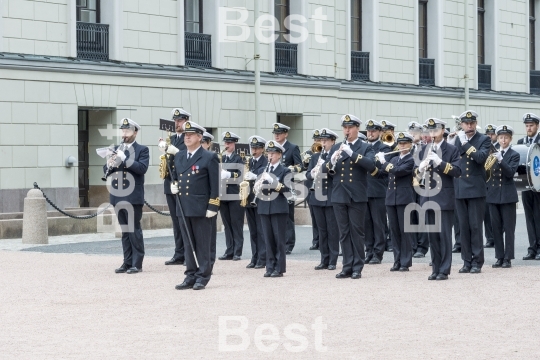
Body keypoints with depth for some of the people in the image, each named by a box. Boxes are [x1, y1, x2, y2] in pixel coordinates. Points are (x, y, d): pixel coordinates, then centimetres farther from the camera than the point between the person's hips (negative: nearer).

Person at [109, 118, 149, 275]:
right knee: (125, 230, 10)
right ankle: (127, 262, 14)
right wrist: (109, 165, -9)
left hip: (133, 196, -5)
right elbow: (106, 170, 13)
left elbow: (142, 168, -15)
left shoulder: (142, 150, 0)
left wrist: (124, 159, -20)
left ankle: (137, 263, 1)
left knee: (134, 230, -4)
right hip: (118, 196, 6)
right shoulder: (116, 149, 15)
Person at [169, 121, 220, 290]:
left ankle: (203, 276, 6)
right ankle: (191, 275, 15)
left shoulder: (209, 158, -5)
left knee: (203, 244, 1)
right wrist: (173, 186, 4)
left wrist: (213, 207, -12)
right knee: (188, 244, 9)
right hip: (183, 207, 6)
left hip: (201, 208, -6)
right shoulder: (178, 156, 14)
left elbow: (215, 185, -7)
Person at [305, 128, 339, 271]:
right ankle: (324, 260, 16)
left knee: (332, 230, 0)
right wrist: (312, 174, -15)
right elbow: (307, 174, 8)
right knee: (322, 229, 10)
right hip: (317, 197, 5)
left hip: (331, 197, -5)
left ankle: (333, 261, 6)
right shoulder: (315, 156, 14)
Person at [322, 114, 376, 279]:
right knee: (344, 233, 5)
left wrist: (352, 153, -25)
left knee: (357, 232, 0)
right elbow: (324, 170, 5)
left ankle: (357, 268, 5)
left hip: (357, 197, -4)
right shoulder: (336, 148, 12)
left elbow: (371, 166, -17)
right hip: (339, 196, 4)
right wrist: (332, 161, -17)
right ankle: (347, 266, 10)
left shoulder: (365, 148, 1)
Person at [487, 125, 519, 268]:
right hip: (493, 194, 4)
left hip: (507, 195, -4)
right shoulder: (492, 154, 12)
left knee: (509, 228, -2)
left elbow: (510, 173, -15)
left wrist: (500, 160, -27)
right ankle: (499, 257, 12)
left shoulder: (514, 155, 0)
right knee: (496, 228, 6)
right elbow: (487, 172, 10)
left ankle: (508, 258, 0)